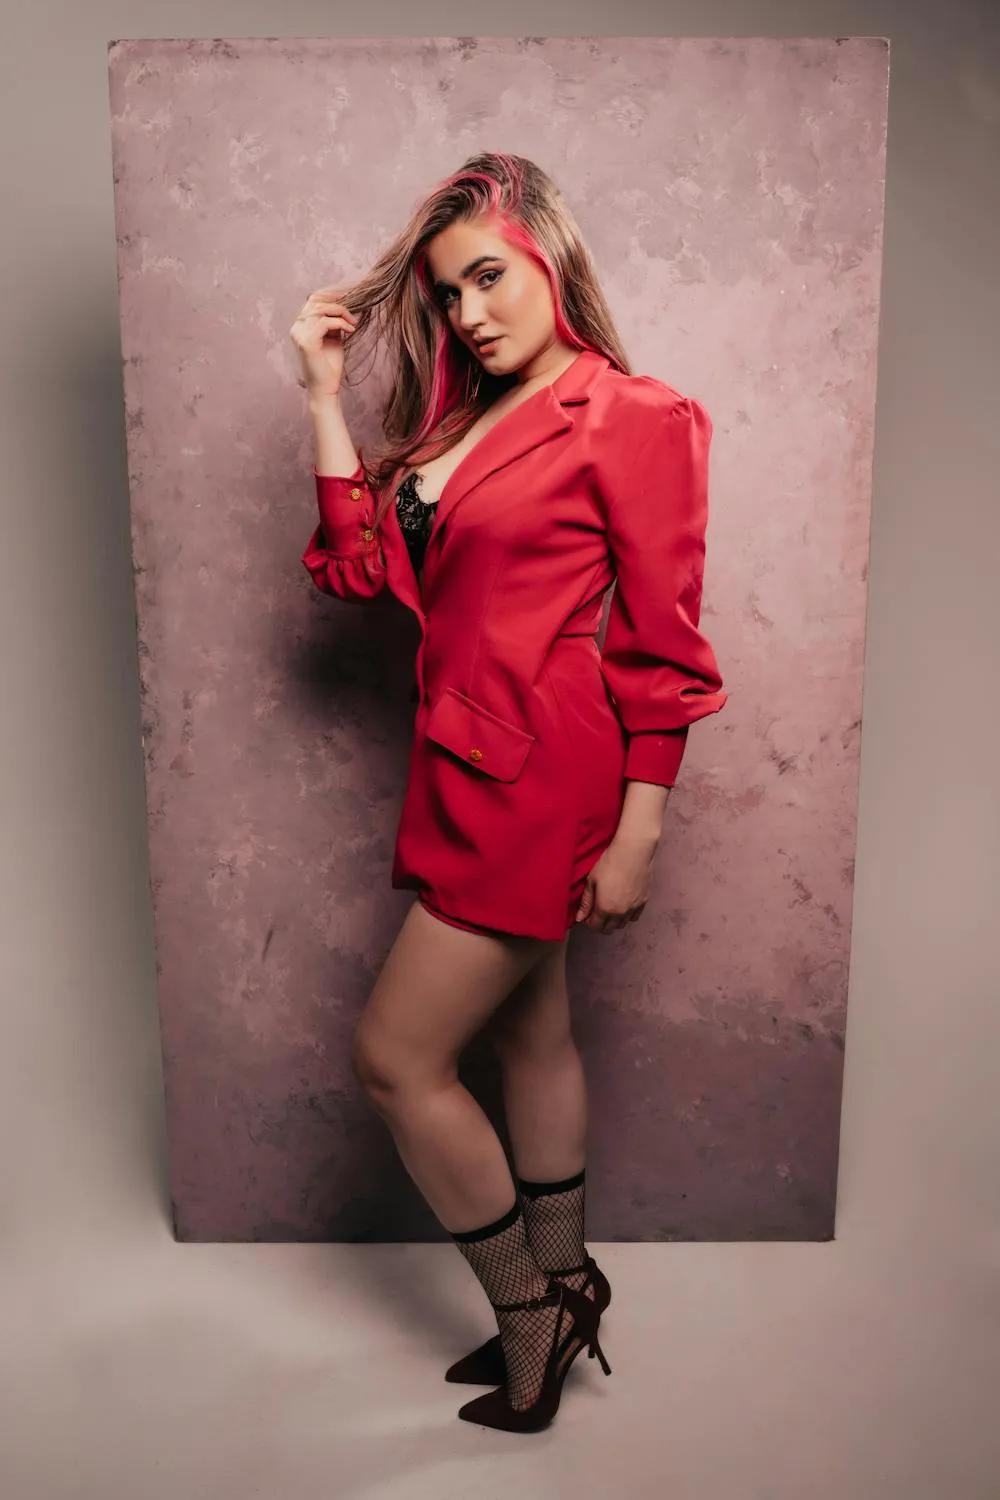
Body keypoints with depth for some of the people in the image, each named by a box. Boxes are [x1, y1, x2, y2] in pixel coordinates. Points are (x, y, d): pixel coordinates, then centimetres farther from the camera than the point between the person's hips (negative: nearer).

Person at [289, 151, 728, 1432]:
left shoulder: (632, 418, -8)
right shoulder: (464, 422, 15)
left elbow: (662, 644, -12)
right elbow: (367, 565, 6)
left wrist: (635, 837, -14)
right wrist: (323, 391, 6)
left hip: (539, 780, -8)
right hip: (472, 773, 8)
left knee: (395, 1057, -2)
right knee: (528, 1035, 18)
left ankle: (531, 1311, 22)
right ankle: (559, 1295, 39)